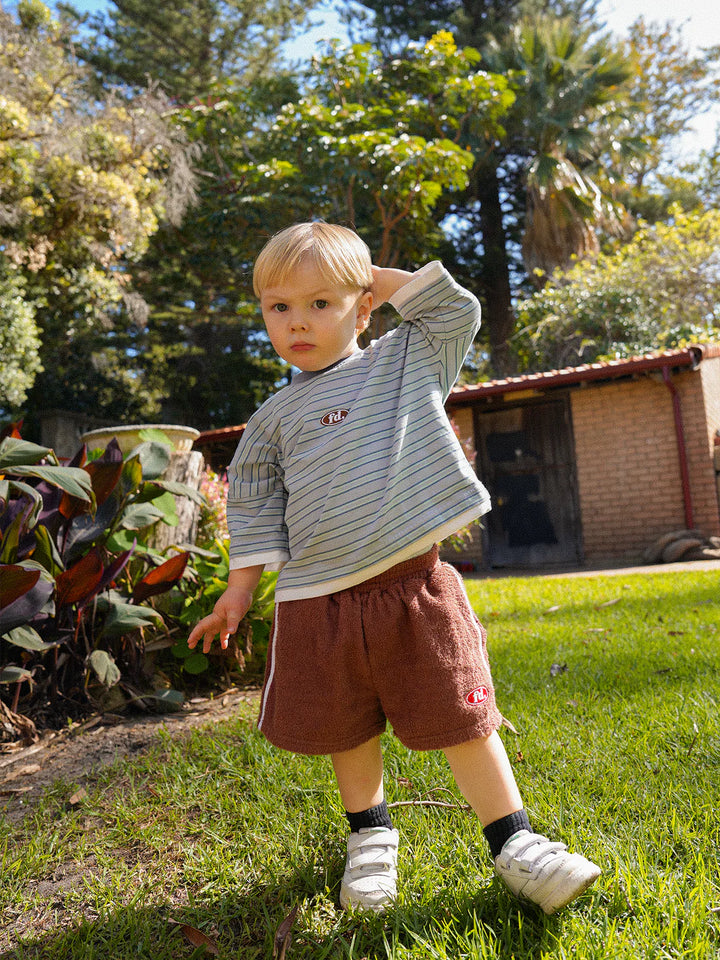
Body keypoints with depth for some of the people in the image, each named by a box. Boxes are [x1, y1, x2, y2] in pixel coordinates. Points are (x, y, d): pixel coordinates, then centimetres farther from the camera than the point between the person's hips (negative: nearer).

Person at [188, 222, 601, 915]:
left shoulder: (406, 361, 9)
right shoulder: (275, 416, 10)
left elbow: (458, 310, 8)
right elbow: (255, 509, 12)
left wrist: (384, 280, 8)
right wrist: (239, 591, 9)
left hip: (416, 585, -1)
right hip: (319, 600, 2)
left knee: (462, 720, 1)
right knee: (347, 729, 14)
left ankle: (515, 845, 18)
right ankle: (370, 836, 38)